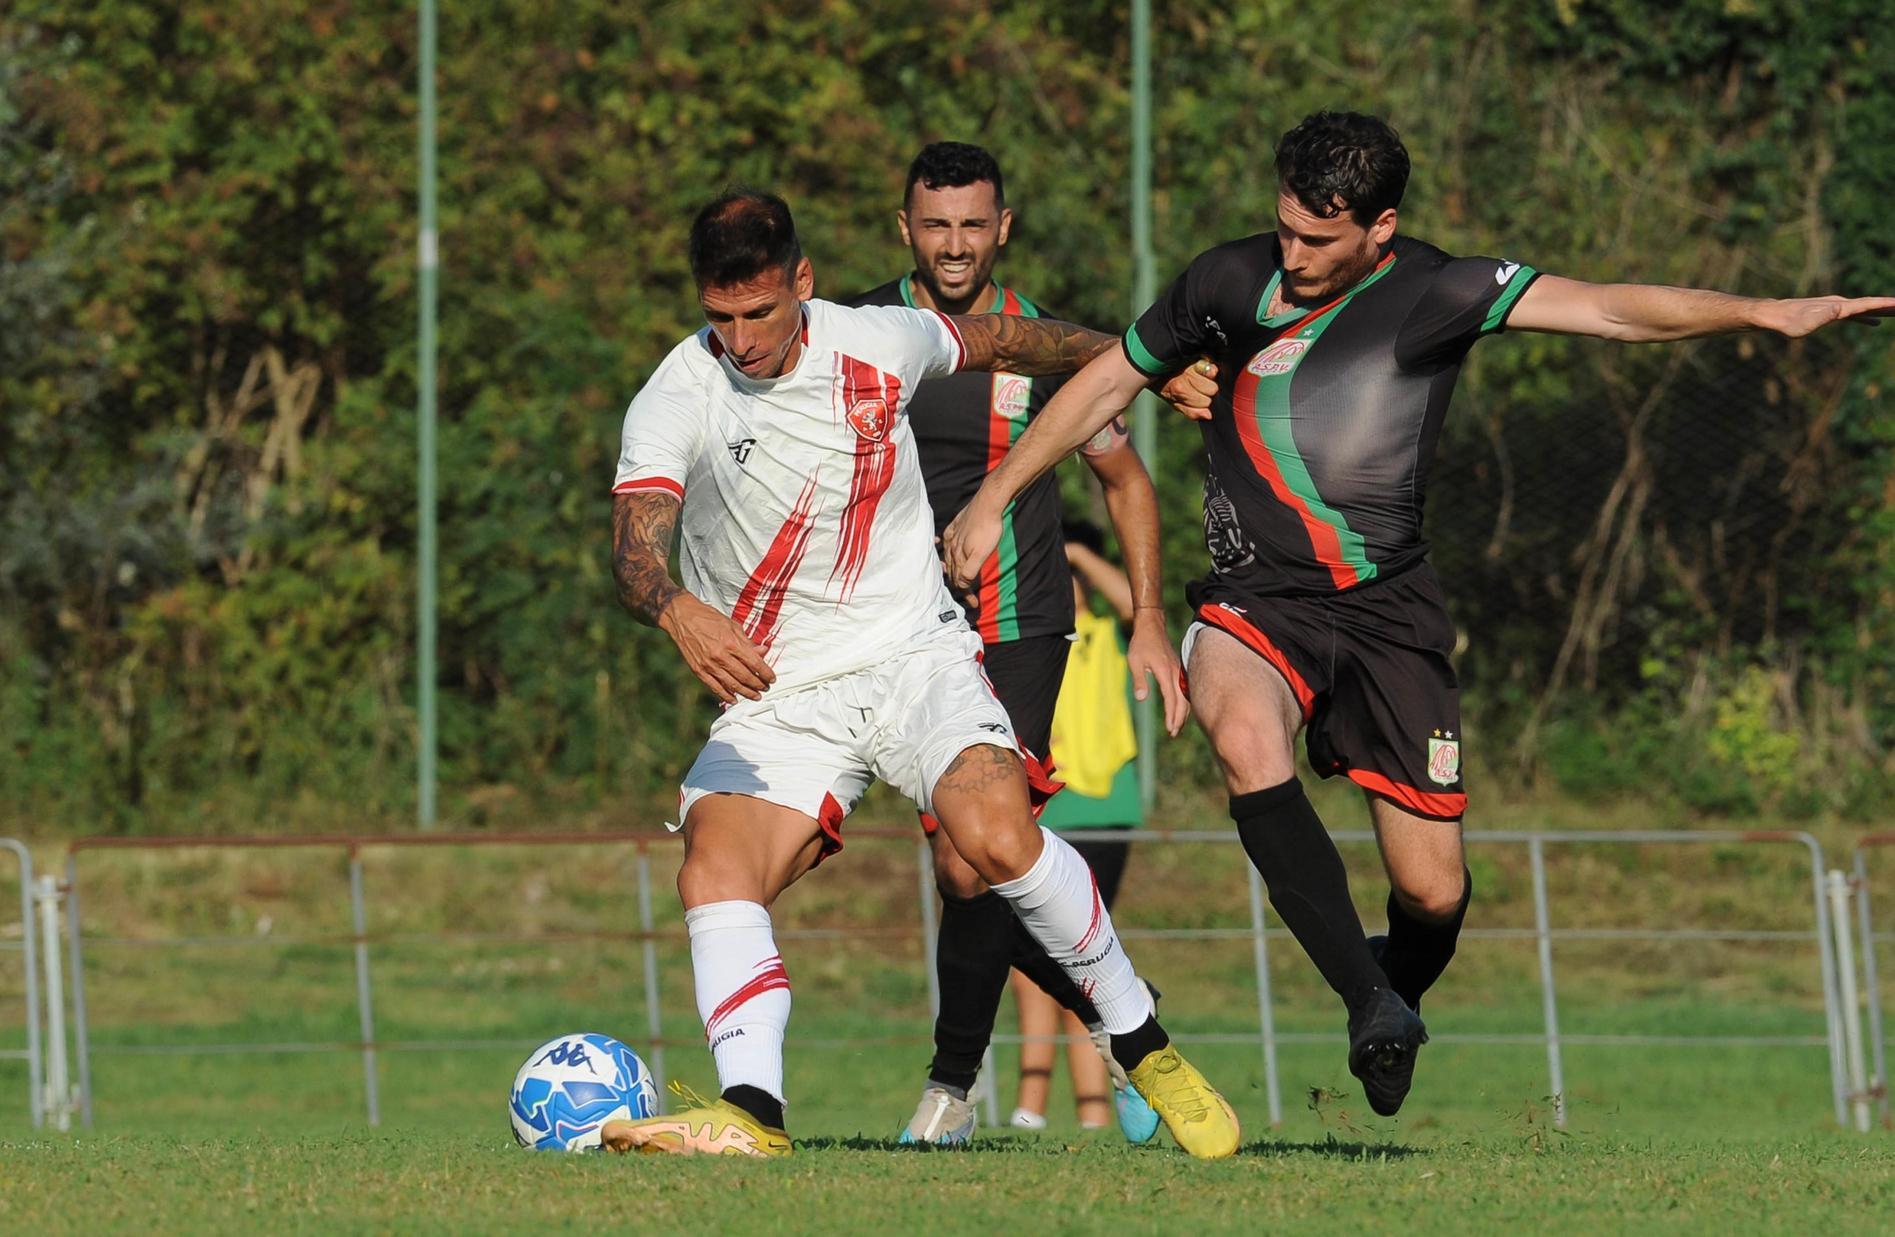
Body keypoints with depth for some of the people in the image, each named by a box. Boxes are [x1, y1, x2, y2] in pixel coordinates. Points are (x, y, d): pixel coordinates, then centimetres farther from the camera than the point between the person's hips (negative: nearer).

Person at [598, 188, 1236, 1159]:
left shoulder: (881, 343, -3)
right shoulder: (675, 403, -11)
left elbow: (1003, 341, 19)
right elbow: (633, 546, -26)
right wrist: (676, 609, -50)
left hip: (915, 654, 0)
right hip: (775, 702, 0)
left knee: (998, 836, -25)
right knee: (714, 870, -27)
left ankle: (1143, 1046, -6)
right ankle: (751, 1114, -39)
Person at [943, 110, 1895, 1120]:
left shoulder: (1434, 294, -5)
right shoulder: (1229, 283, 4)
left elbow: (1603, 309, -15)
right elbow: (1109, 383, 18)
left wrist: (1766, 314, -26)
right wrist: (992, 499, 17)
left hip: (1387, 610, -1)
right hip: (1255, 601, 1)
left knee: (1433, 892, -2)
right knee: (1245, 738, -35)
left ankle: (1396, 991, 36)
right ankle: (1370, 1002, -30)